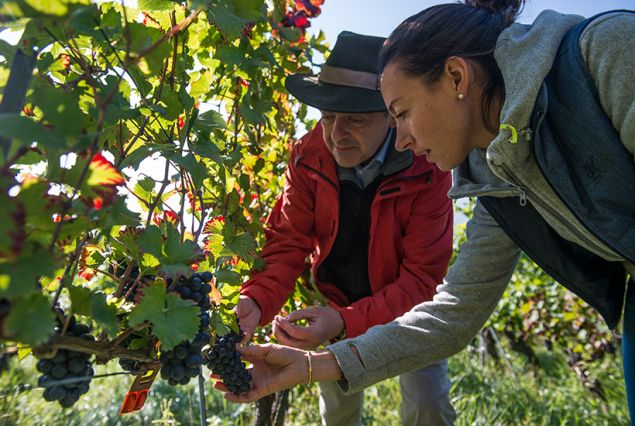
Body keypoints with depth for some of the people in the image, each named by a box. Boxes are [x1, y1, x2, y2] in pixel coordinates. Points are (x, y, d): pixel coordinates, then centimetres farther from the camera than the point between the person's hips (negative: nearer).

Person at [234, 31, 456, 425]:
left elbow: (422, 277, -30)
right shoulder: (308, 156, -20)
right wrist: (256, 302, -38)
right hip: (336, 302, 3)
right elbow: (288, 243, -19)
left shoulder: (427, 169, -28)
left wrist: (347, 322, -44)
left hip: (405, 304, -2)